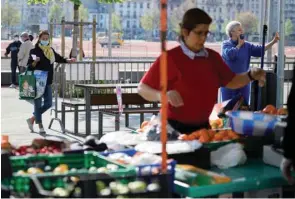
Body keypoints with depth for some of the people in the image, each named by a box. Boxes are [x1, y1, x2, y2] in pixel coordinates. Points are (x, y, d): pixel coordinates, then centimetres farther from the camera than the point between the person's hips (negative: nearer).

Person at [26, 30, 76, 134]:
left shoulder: (51, 50, 9)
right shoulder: (34, 51, -7)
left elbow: (58, 58, 25)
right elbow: (30, 66, -8)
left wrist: (68, 61, 11)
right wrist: (35, 62, -27)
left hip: (47, 81, 6)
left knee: (48, 103, 7)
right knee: (38, 104, -1)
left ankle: (32, 119, 24)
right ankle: (40, 126, 8)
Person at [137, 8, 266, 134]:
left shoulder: (213, 57, 5)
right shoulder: (170, 58, -12)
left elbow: (230, 81, 16)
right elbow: (142, 89, -11)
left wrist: (251, 75, -2)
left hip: (202, 125, 6)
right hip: (175, 127, -6)